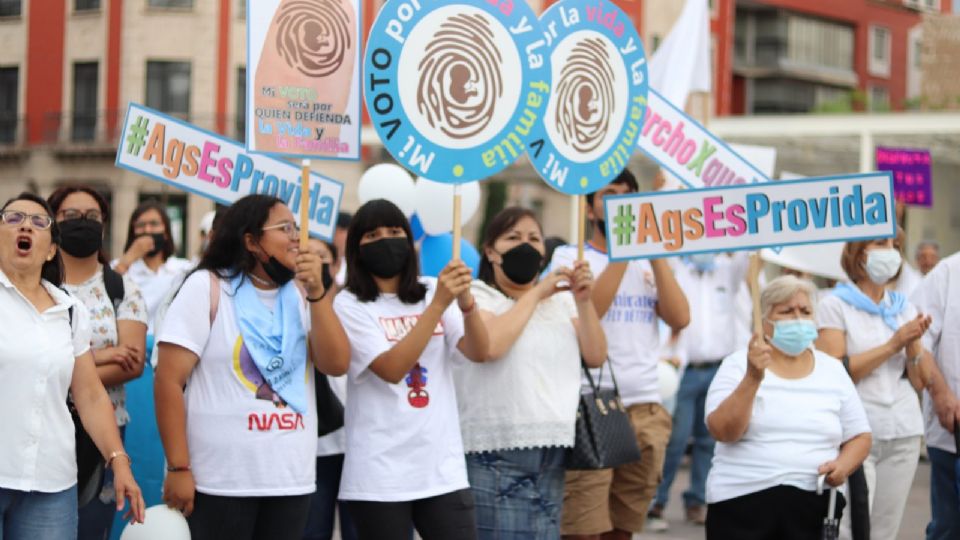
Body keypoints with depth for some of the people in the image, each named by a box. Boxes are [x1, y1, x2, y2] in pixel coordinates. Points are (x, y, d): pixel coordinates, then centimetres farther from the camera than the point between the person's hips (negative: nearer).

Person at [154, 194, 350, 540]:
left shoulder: (300, 296, 12)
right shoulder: (207, 288, -4)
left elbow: (335, 364, 0)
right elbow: (169, 381, -9)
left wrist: (317, 291, -7)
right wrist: (178, 468, -14)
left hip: (292, 480, 5)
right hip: (218, 481, -5)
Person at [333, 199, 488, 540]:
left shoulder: (431, 291, 9)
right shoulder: (349, 304, -4)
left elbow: (479, 353, -4)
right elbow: (392, 369, -18)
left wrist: (466, 303, -22)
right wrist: (439, 303, -22)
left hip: (443, 469, 4)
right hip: (379, 475, -3)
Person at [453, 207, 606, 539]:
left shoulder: (560, 300, 16)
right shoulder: (477, 296, 0)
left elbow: (595, 357, 8)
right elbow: (490, 346, -20)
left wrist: (583, 301, -5)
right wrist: (535, 294, -11)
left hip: (551, 453, 6)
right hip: (496, 454, -6)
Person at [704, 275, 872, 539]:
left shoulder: (832, 369, 12)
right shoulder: (738, 365, 3)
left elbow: (859, 436, 15)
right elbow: (722, 431, -10)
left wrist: (843, 465, -6)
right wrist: (753, 378, -21)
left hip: (814, 505, 2)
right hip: (742, 500, -2)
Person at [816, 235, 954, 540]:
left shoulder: (904, 308, 14)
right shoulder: (835, 305, -1)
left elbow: (918, 382, 11)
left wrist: (914, 344, -7)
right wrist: (892, 345, -14)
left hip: (904, 434, 5)